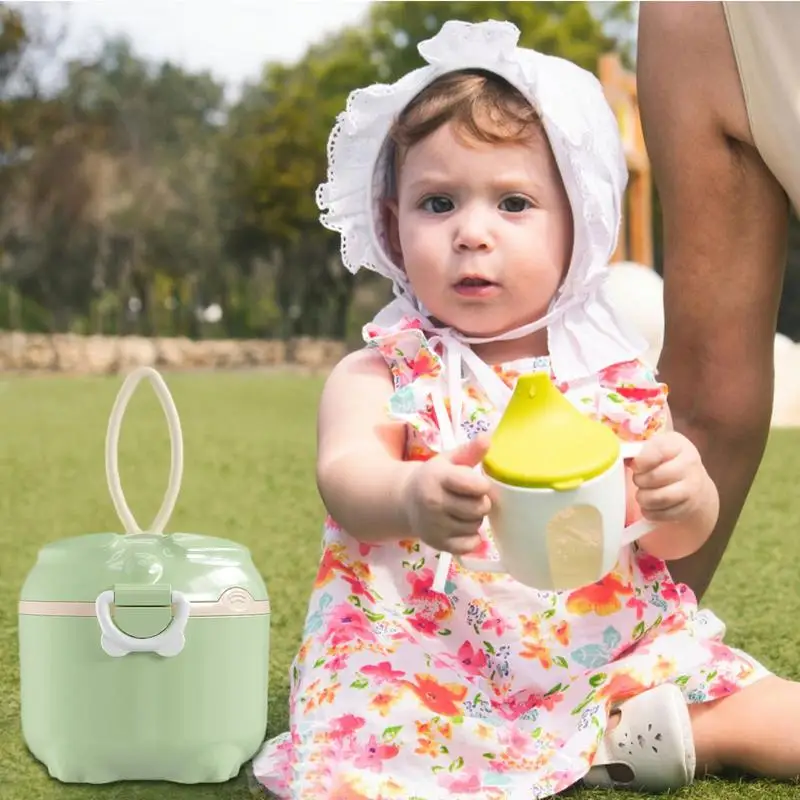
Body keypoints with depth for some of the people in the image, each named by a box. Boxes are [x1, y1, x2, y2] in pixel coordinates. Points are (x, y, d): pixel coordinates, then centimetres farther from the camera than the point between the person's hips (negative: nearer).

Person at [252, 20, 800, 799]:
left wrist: (682, 496, -21)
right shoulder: (379, 375, -5)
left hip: (611, 655, 1)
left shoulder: (611, 370, 2)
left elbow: (677, 539, 4)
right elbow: (345, 473, -25)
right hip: (426, 670, -1)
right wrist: (409, 498, -49)